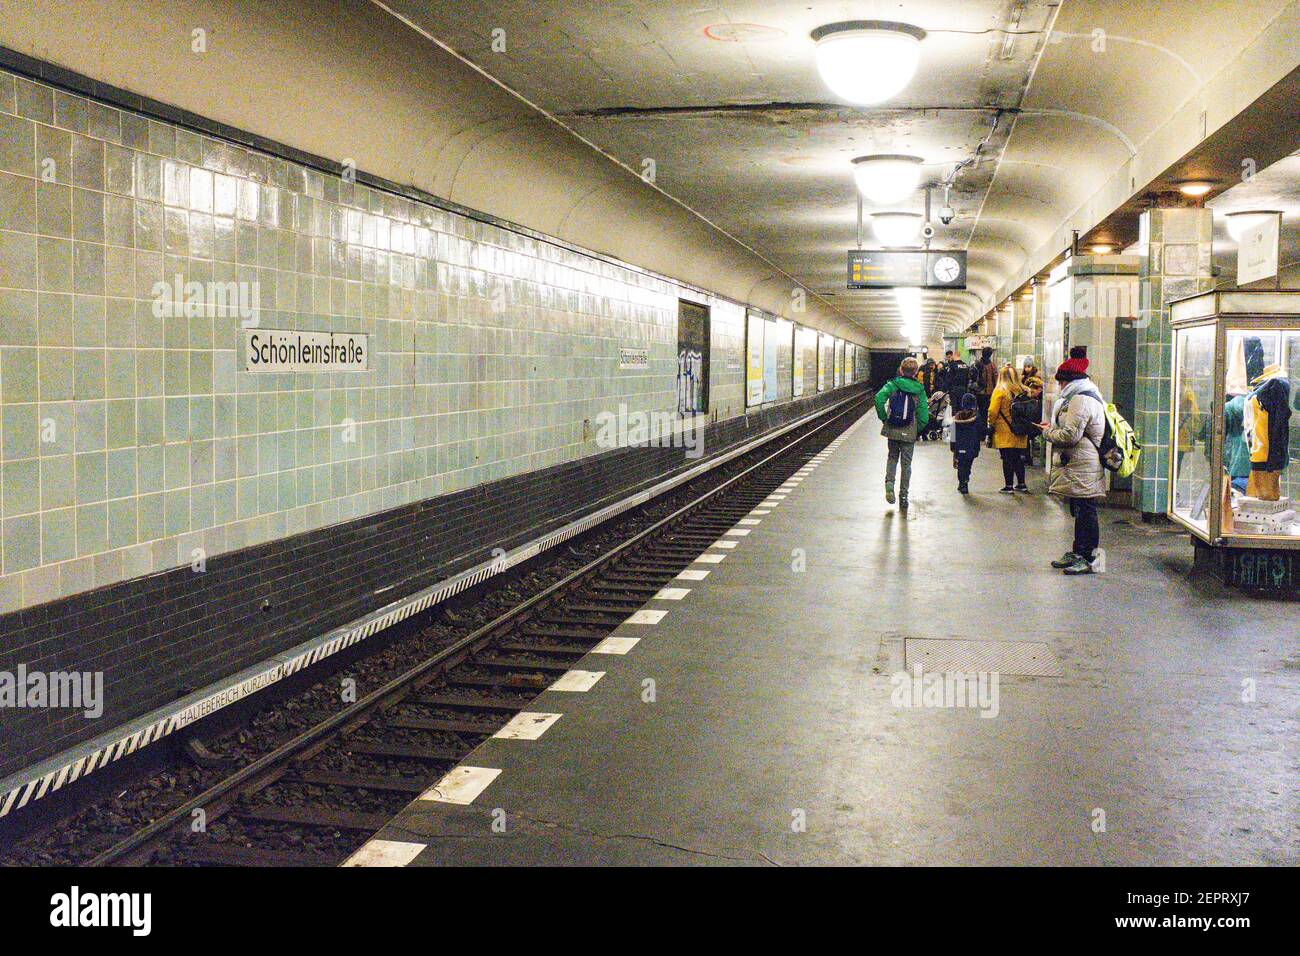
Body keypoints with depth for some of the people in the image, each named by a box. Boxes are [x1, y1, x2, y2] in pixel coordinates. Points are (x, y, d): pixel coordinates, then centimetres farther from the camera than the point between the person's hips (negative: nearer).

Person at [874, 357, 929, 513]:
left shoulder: (893, 385, -4)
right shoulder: (920, 390, -3)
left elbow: (879, 399, -20)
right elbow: (923, 416, -8)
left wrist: (884, 418, -8)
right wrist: (917, 430, 7)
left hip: (892, 430, 0)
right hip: (909, 433, 0)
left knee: (892, 457, 19)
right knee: (906, 463, 10)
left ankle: (889, 482, -5)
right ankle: (903, 496, 13)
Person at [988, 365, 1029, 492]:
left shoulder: (1000, 391, -12)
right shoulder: (1023, 391, 2)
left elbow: (993, 411, -14)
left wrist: (990, 424, 1)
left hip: (1004, 432, -5)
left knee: (1007, 459, 0)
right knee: (1019, 457, 16)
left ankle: (1008, 486, 2)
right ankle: (1021, 483, 23)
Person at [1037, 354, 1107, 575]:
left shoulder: (1081, 401, -18)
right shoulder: (1087, 397, 18)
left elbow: (1070, 435, -23)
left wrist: (1048, 432, -6)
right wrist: (1053, 427, 12)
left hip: (1083, 468, -11)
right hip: (1080, 466, 11)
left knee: (1085, 510, -6)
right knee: (1080, 511, 16)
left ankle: (1087, 558, -2)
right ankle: (1077, 553, 25)